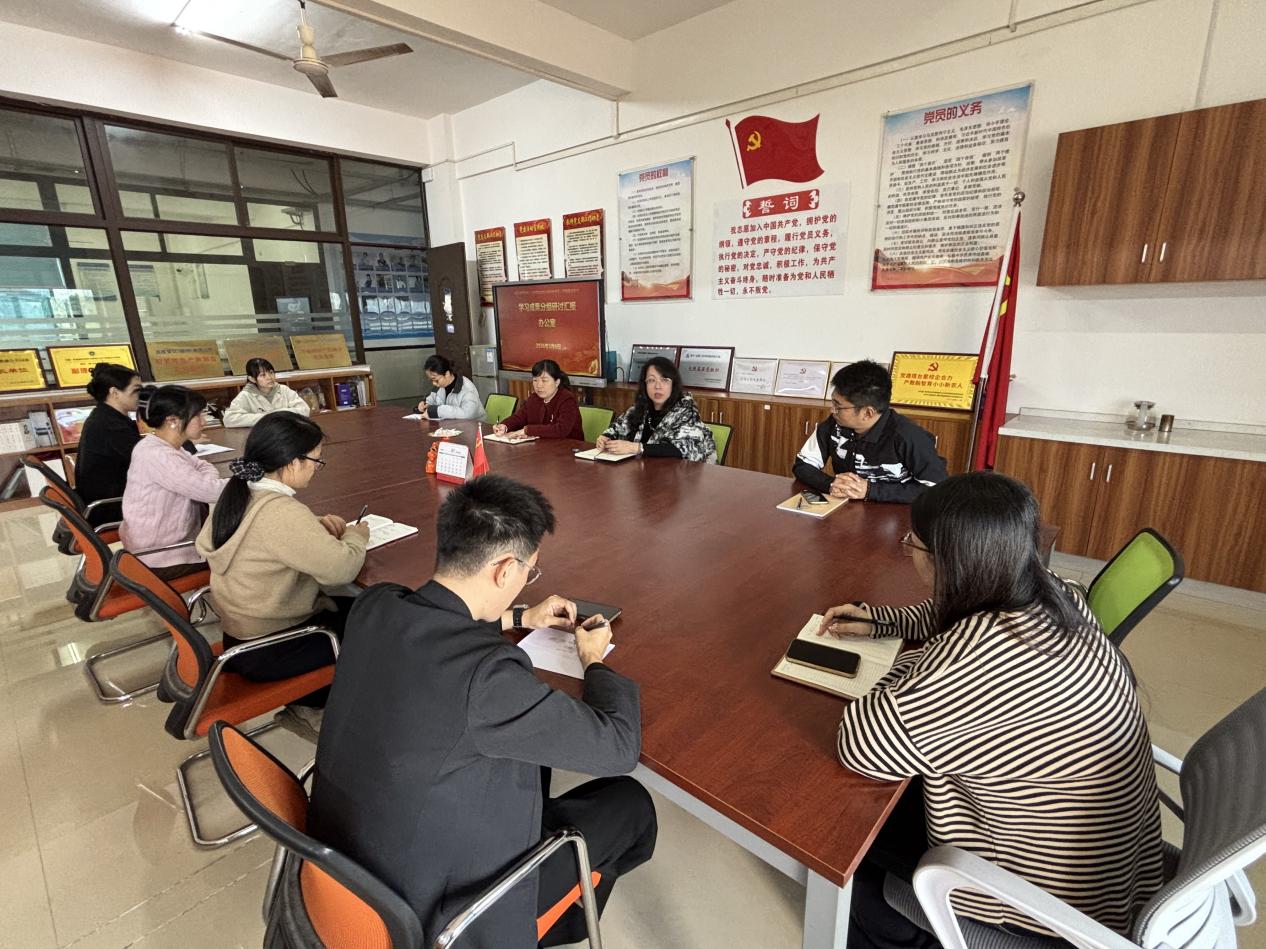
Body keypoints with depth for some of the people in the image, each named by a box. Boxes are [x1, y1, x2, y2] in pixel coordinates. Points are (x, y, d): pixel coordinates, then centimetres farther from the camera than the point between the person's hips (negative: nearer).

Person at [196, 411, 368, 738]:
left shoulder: (240, 494, -2)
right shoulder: (281, 512, -31)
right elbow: (341, 568, -32)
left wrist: (315, 524, 1)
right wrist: (355, 536, -12)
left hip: (238, 632, 9)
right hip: (266, 650, -9)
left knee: (354, 608, 17)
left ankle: (307, 702, 27)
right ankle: (308, 707, 23)